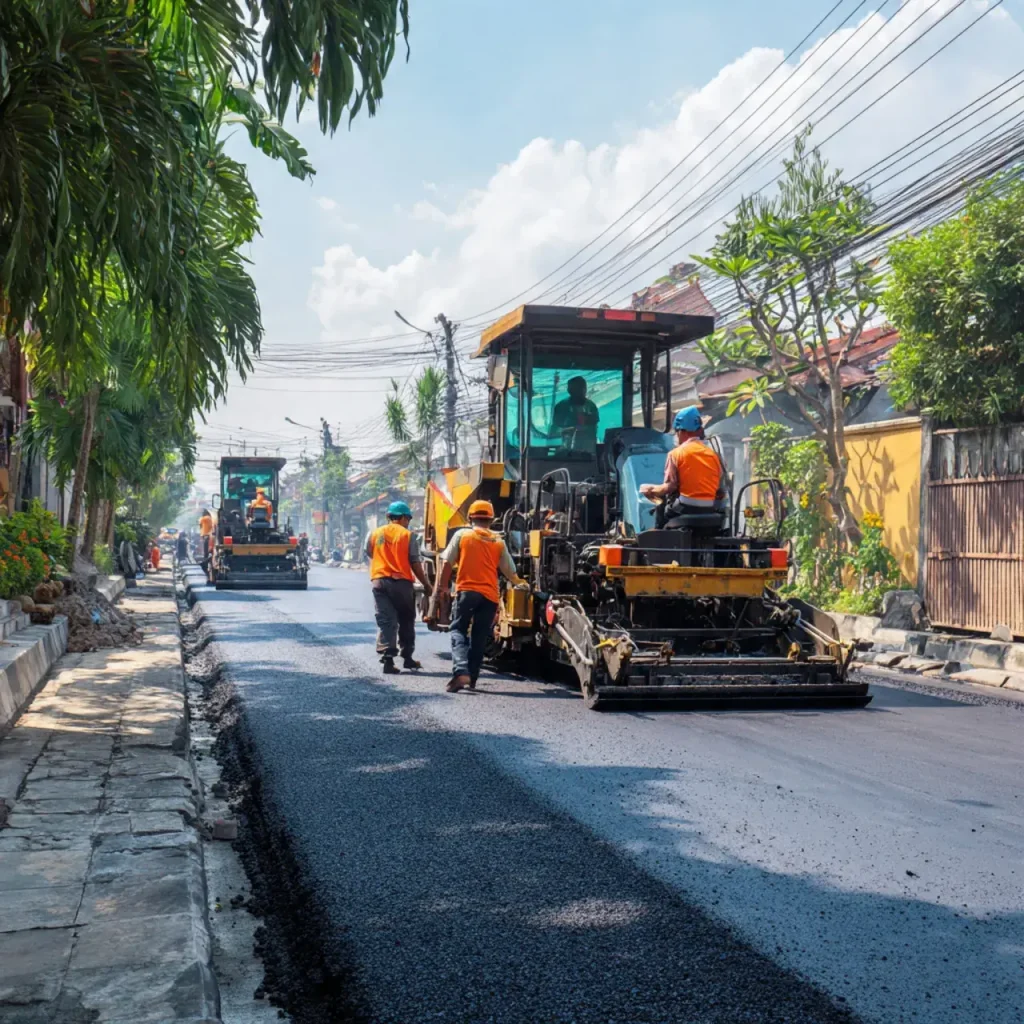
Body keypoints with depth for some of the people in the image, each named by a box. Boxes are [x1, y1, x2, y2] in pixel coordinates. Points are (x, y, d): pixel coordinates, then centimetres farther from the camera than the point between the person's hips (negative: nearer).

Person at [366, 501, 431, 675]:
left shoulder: (375, 534, 8)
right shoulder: (407, 535, -3)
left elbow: (369, 554, 20)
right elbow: (415, 563, -5)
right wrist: (426, 584, 4)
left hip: (379, 580, 2)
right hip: (401, 581, -2)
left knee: (385, 621, 1)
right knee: (406, 620, 14)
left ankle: (388, 658, -11)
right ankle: (407, 657, 20)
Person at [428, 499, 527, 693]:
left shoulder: (462, 535, 3)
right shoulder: (499, 542, 11)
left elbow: (447, 563, 0)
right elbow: (510, 573, 15)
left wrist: (442, 586, 11)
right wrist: (519, 583, 35)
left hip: (466, 591, -2)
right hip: (490, 595, 3)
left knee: (458, 630, 2)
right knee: (479, 637, 12)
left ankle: (461, 671, -20)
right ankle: (471, 678, 16)